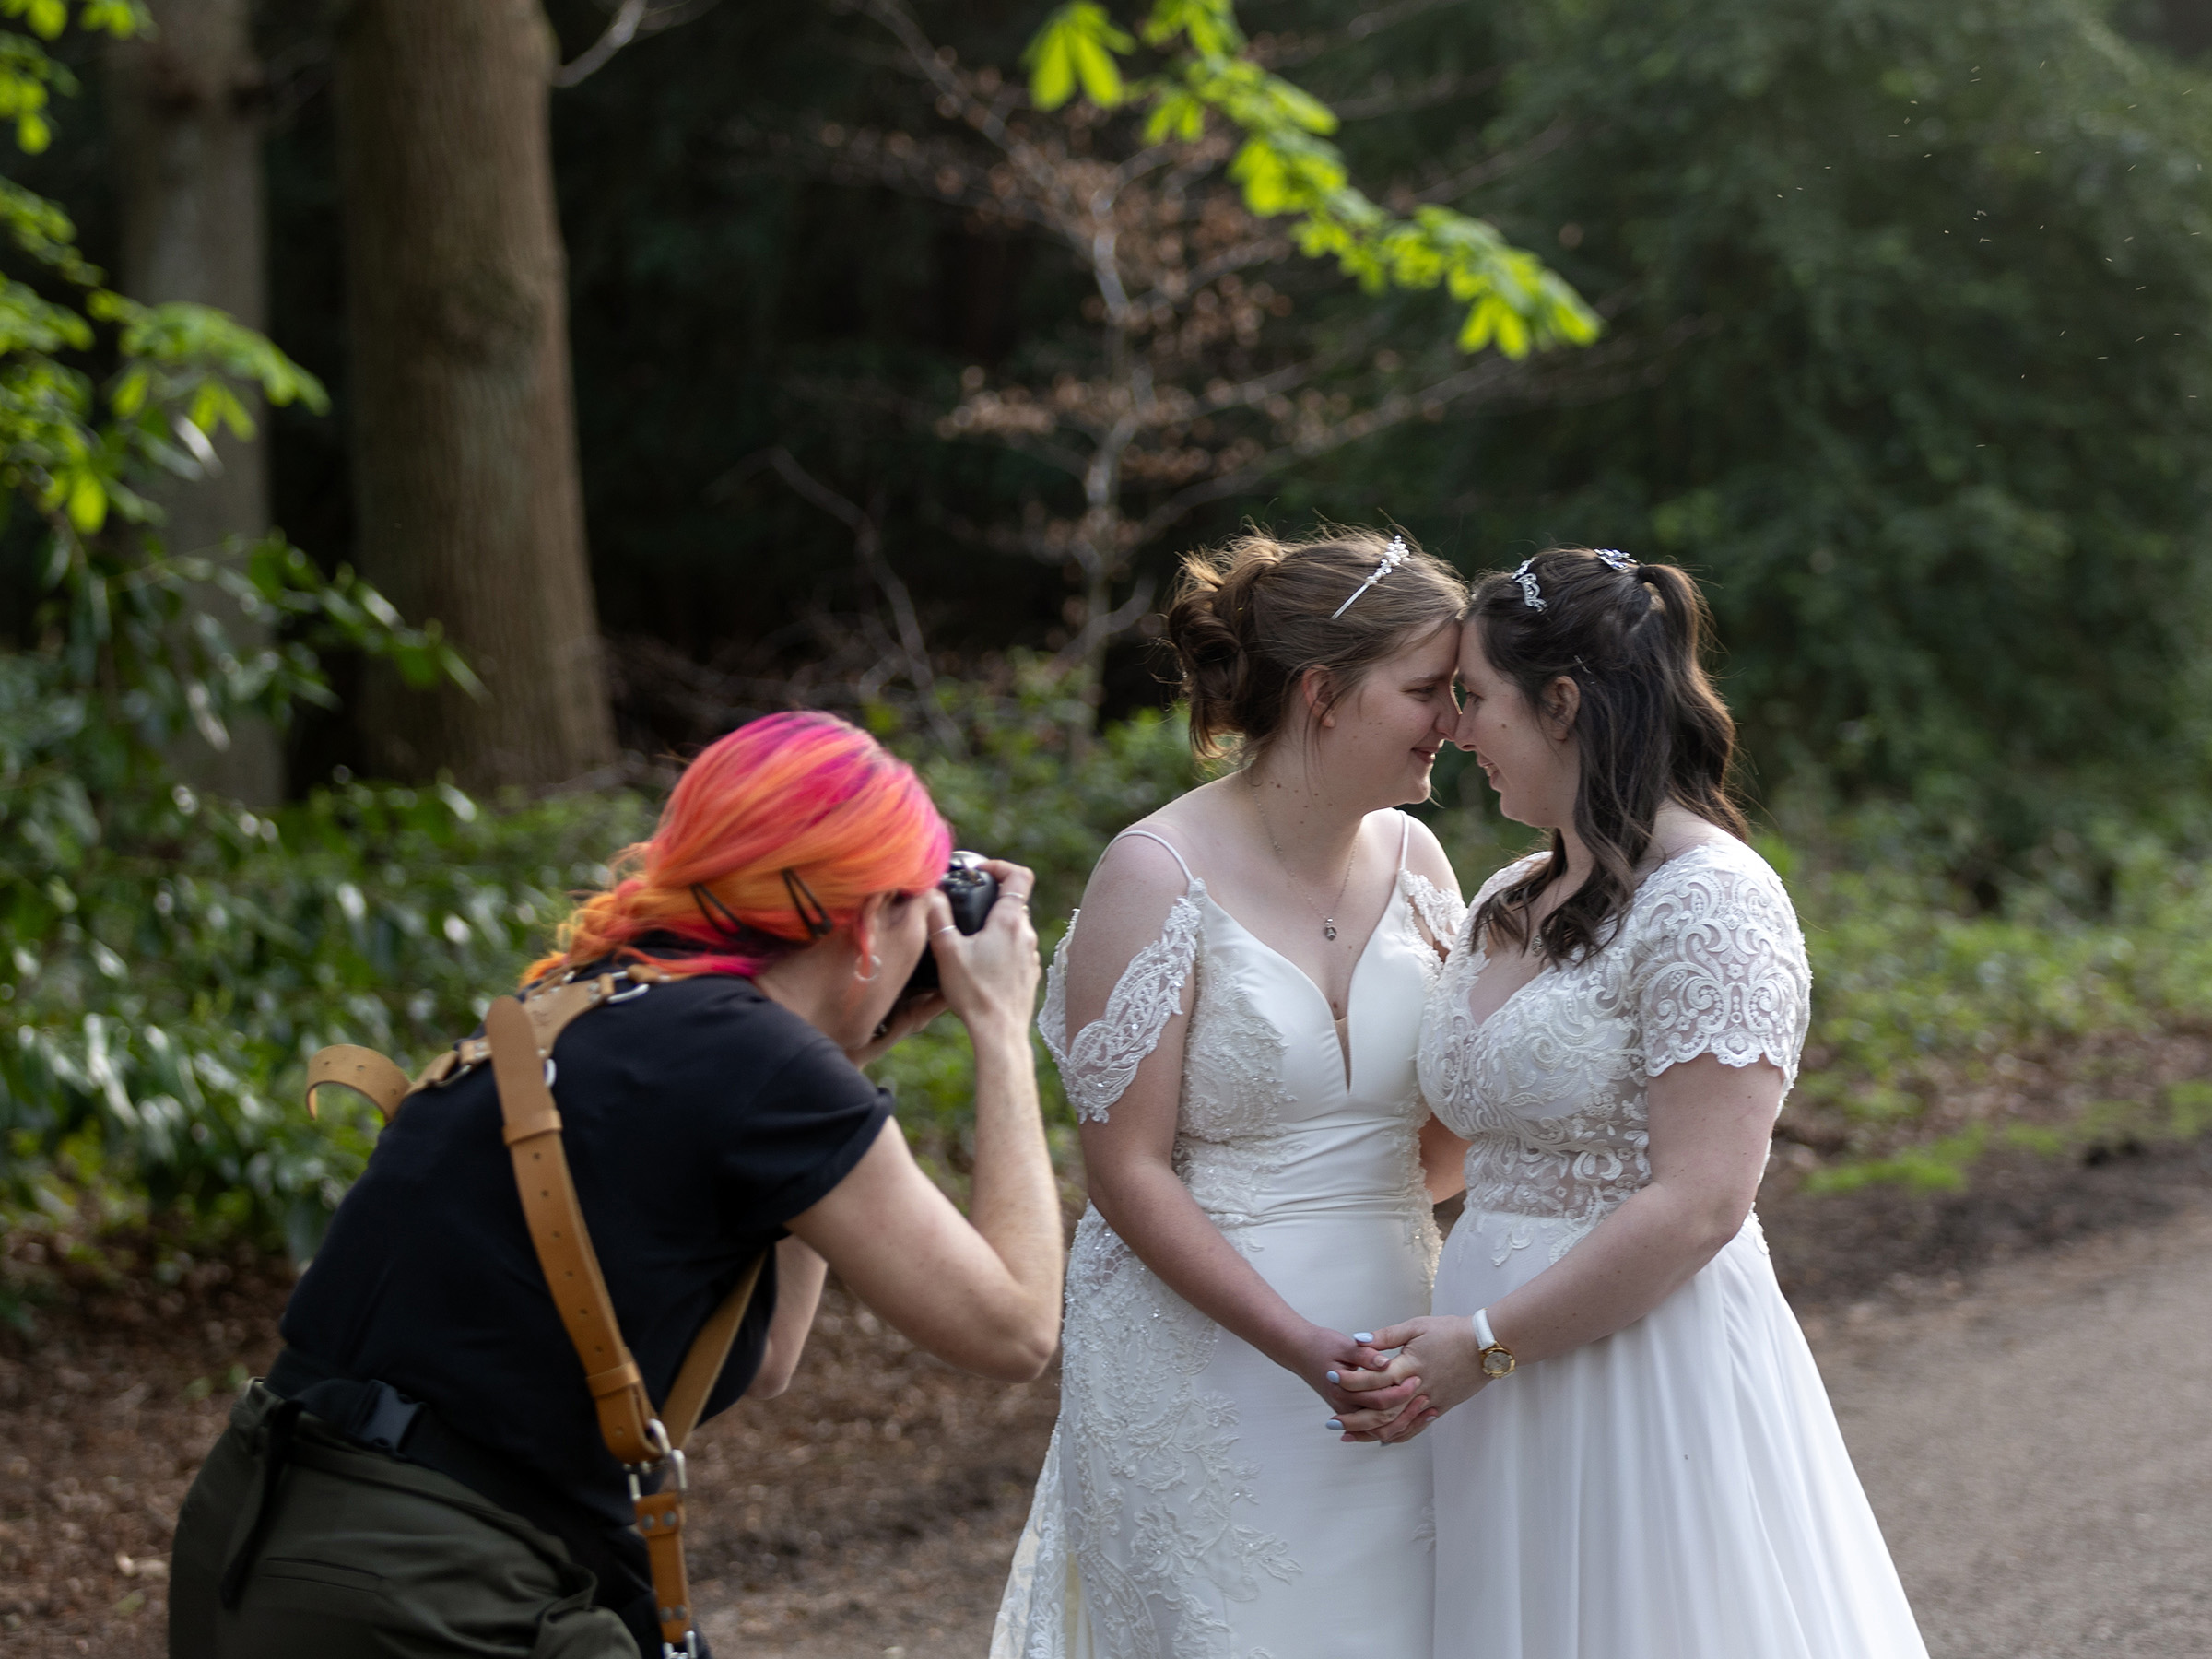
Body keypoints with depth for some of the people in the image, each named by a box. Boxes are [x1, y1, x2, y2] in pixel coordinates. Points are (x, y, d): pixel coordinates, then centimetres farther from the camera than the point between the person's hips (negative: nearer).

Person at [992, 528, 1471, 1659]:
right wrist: (1300, 1344, -22)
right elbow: (1128, 1172, -14)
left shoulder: (1410, 859, 5)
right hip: (1203, 1349, -6)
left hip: (1387, 1342, 6)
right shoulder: (1160, 876, -13)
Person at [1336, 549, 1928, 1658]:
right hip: (1513, 1397, 8)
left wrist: (1485, 1342, -17)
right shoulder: (1510, 903, 13)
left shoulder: (1709, 905, -13)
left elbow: (1698, 1206, -20)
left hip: (1649, 1369, -8)